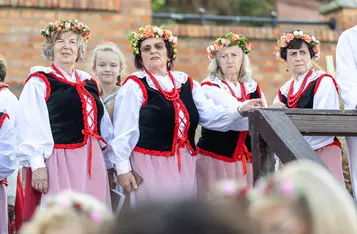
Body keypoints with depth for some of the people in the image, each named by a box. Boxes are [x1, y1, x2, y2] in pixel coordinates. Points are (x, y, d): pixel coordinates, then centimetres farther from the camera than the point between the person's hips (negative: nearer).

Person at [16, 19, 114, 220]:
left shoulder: (88, 83, 17)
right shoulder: (39, 82, -1)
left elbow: (103, 126, 22)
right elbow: (31, 126, -10)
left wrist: (110, 163, 19)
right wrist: (37, 165, -18)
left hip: (92, 163, 6)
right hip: (58, 162, -6)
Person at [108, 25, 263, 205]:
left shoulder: (185, 83, 11)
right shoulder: (134, 86, -6)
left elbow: (209, 114, 3)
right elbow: (123, 130, -9)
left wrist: (239, 109, -12)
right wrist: (122, 168, -13)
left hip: (184, 163, 6)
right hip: (150, 164, -6)